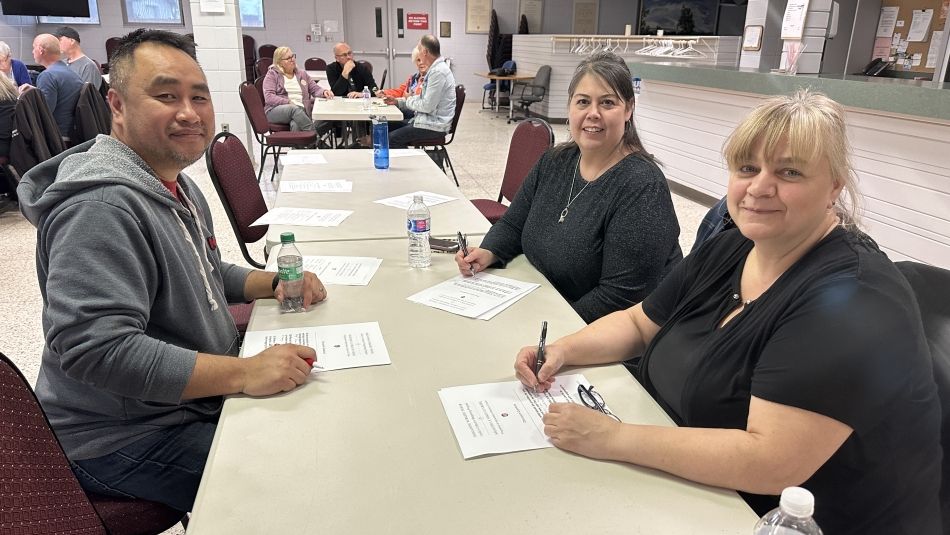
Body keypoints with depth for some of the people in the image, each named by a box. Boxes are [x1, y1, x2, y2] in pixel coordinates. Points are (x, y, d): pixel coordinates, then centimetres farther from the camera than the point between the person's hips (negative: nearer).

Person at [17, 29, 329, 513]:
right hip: (124, 439, -9)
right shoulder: (101, 206, -26)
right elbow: (94, 348, -33)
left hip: (193, 399, 9)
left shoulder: (175, 183, 7)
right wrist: (244, 373, -35)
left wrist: (274, 284, 0)